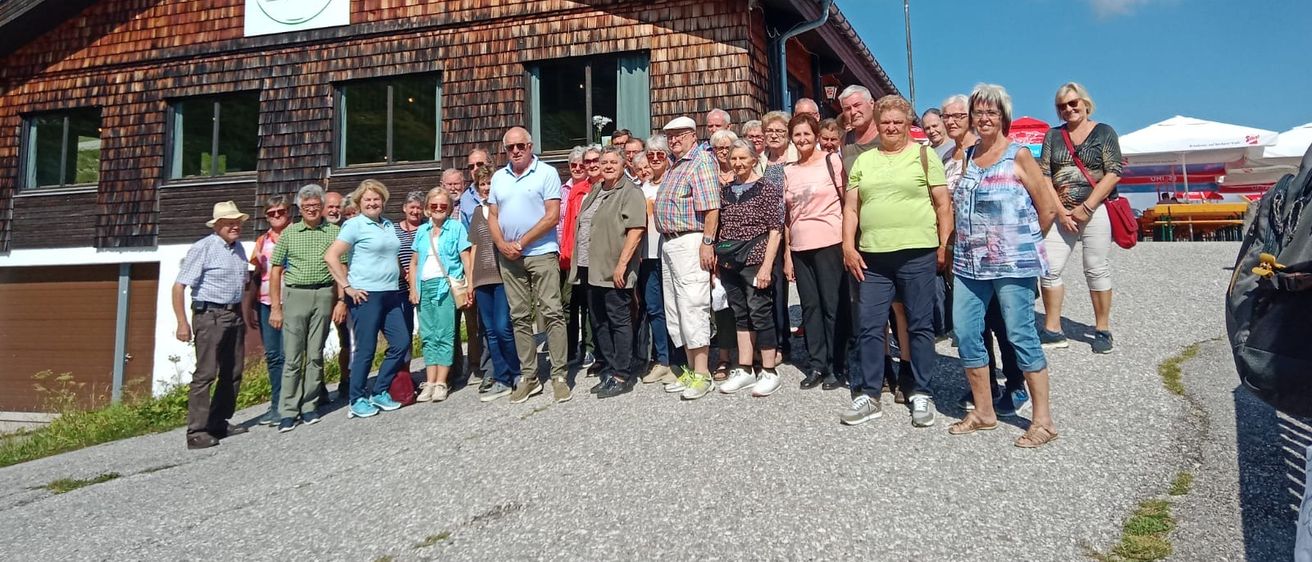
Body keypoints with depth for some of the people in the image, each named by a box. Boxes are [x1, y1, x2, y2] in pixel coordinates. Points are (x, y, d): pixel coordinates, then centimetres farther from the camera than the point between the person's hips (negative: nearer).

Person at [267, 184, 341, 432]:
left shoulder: (334, 232, 6)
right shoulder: (289, 233, 7)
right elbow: (276, 271, 6)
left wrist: (342, 300, -3)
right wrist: (275, 307, 0)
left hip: (324, 296, 0)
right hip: (295, 295, 0)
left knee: (315, 355, 6)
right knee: (292, 357, -1)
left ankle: (309, 406, 15)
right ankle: (288, 412, 3)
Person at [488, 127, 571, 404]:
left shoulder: (547, 173, -3)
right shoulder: (498, 178, 14)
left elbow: (553, 215, -10)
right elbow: (493, 216, 14)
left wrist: (521, 242, -12)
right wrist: (502, 244, -5)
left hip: (541, 253, -5)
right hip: (508, 257, 5)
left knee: (552, 313, -6)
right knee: (519, 317, 8)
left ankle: (559, 376, -1)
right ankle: (529, 377, 15)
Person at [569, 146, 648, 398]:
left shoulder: (630, 193, -5)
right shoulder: (594, 193, 20)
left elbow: (636, 230, -15)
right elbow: (581, 227, 26)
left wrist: (621, 264, -21)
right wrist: (579, 263, 17)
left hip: (614, 271, -8)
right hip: (590, 270, 9)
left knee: (619, 321, -4)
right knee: (599, 323, 11)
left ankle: (622, 376, 1)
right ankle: (608, 371, 20)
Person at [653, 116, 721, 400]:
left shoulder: (701, 160, -8)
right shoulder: (673, 165, 20)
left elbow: (711, 207, -17)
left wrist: (707, 243, -22)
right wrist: (666, 240, 14)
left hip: (690, 241, -10)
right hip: (668, 243, 10)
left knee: (692, 307, -10)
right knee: (675, 310, 11)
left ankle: (702, 375, -5)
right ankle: (691, 369, 18)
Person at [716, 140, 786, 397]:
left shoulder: (766, 187, -3)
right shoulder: (725, 190, 13)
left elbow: (775, 230, -7)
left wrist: (767, 265, -14)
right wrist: (717, 260, 9)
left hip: (755, 259, -5)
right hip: (729, 262, 6)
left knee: (760, 314, -3)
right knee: (740, 315, 11)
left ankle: (769, 373, 7)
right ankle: (744, 370, 19)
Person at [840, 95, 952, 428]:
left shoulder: (924, 156, 3)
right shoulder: (863, 161, 13)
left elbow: (943, 204, 1)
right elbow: (850, 207, 12)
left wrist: (944, 245, -5)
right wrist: (848, 246, 2)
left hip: (917, 254, -3)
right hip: (872, 256, 3)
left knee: (920, 325, 5)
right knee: (870, 326, 4)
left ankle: (921, 394, 17)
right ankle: (868, 395, 14)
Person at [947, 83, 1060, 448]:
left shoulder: (1018, 155, -3)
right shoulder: (968, 156, 13)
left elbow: (1047, 209, -2)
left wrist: (1025, 242, 6)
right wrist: (958, 248, 12)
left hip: (1011, 262, -6)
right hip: (969, 262, 6)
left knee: (1020, 334, -4)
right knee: (965, 333, 5)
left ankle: (1043, 419, 7)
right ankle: (983, 412, 20)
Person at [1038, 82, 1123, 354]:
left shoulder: (1103, 132, 3)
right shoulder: (1053, 135, 12)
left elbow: (1113, 173, -6)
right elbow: (1043, 176, 4)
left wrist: (1086, 208, -13)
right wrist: (1060, 211, -7)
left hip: (1096, 210, -3)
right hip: (1061, 213, 3)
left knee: (1097, 270, 1)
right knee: (1049, 269, -3)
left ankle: (1102, 330, 12)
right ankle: (1053, 331, 5)